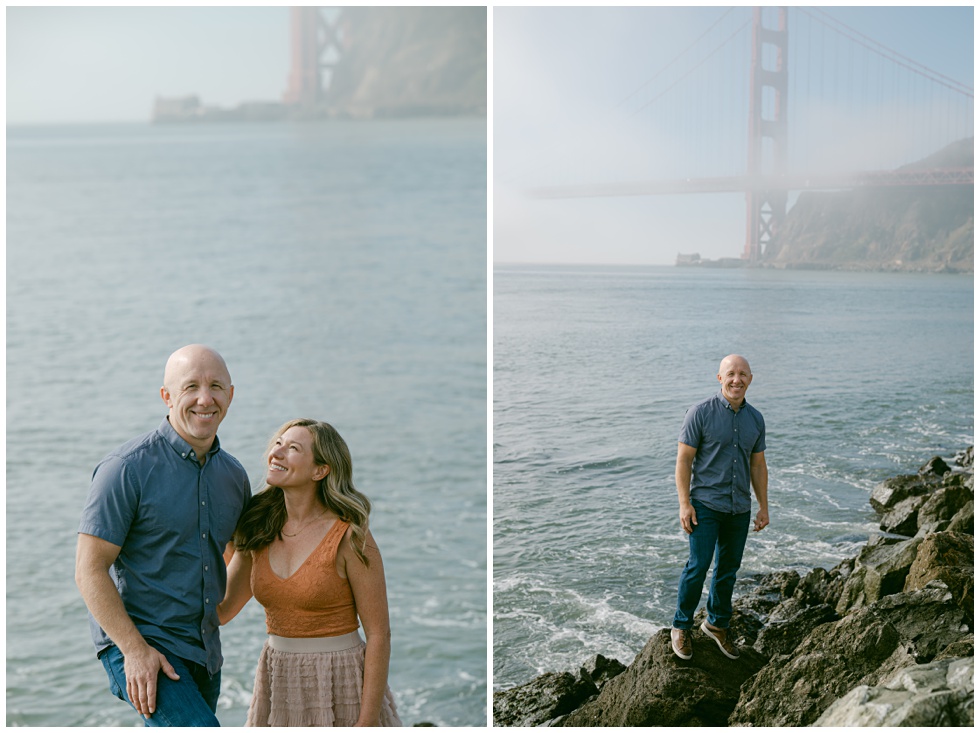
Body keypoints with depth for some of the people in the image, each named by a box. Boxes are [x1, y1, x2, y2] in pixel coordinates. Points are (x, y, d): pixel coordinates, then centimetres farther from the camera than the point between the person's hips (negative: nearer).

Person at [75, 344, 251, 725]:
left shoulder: (234, 475, 6)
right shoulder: (127, 468, -14)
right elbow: (90, 570, -15)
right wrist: (135, 649, -21)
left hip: (203, 652, 7)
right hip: (136, 642, -7)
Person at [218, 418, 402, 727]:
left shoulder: (349, 536, -15)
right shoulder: (260, 531, 1)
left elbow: (379, 634, -12)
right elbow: (221, 611, 6)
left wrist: (368, 723, -16)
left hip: (339, 686, -5)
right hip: (278, 686, 5)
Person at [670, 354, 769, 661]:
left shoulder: (755, 419, 7)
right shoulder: (701, 413, -9)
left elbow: (758, 465, 15)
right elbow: (683, 460, -9)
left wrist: (764, 507, 14)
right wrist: (684, 504, -14)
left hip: (740, 508, 5)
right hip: (705, 504, -5)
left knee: (729, 569, 12)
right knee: (697, 566, -9)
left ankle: (717, 624, 29)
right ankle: (681, 627, 7)